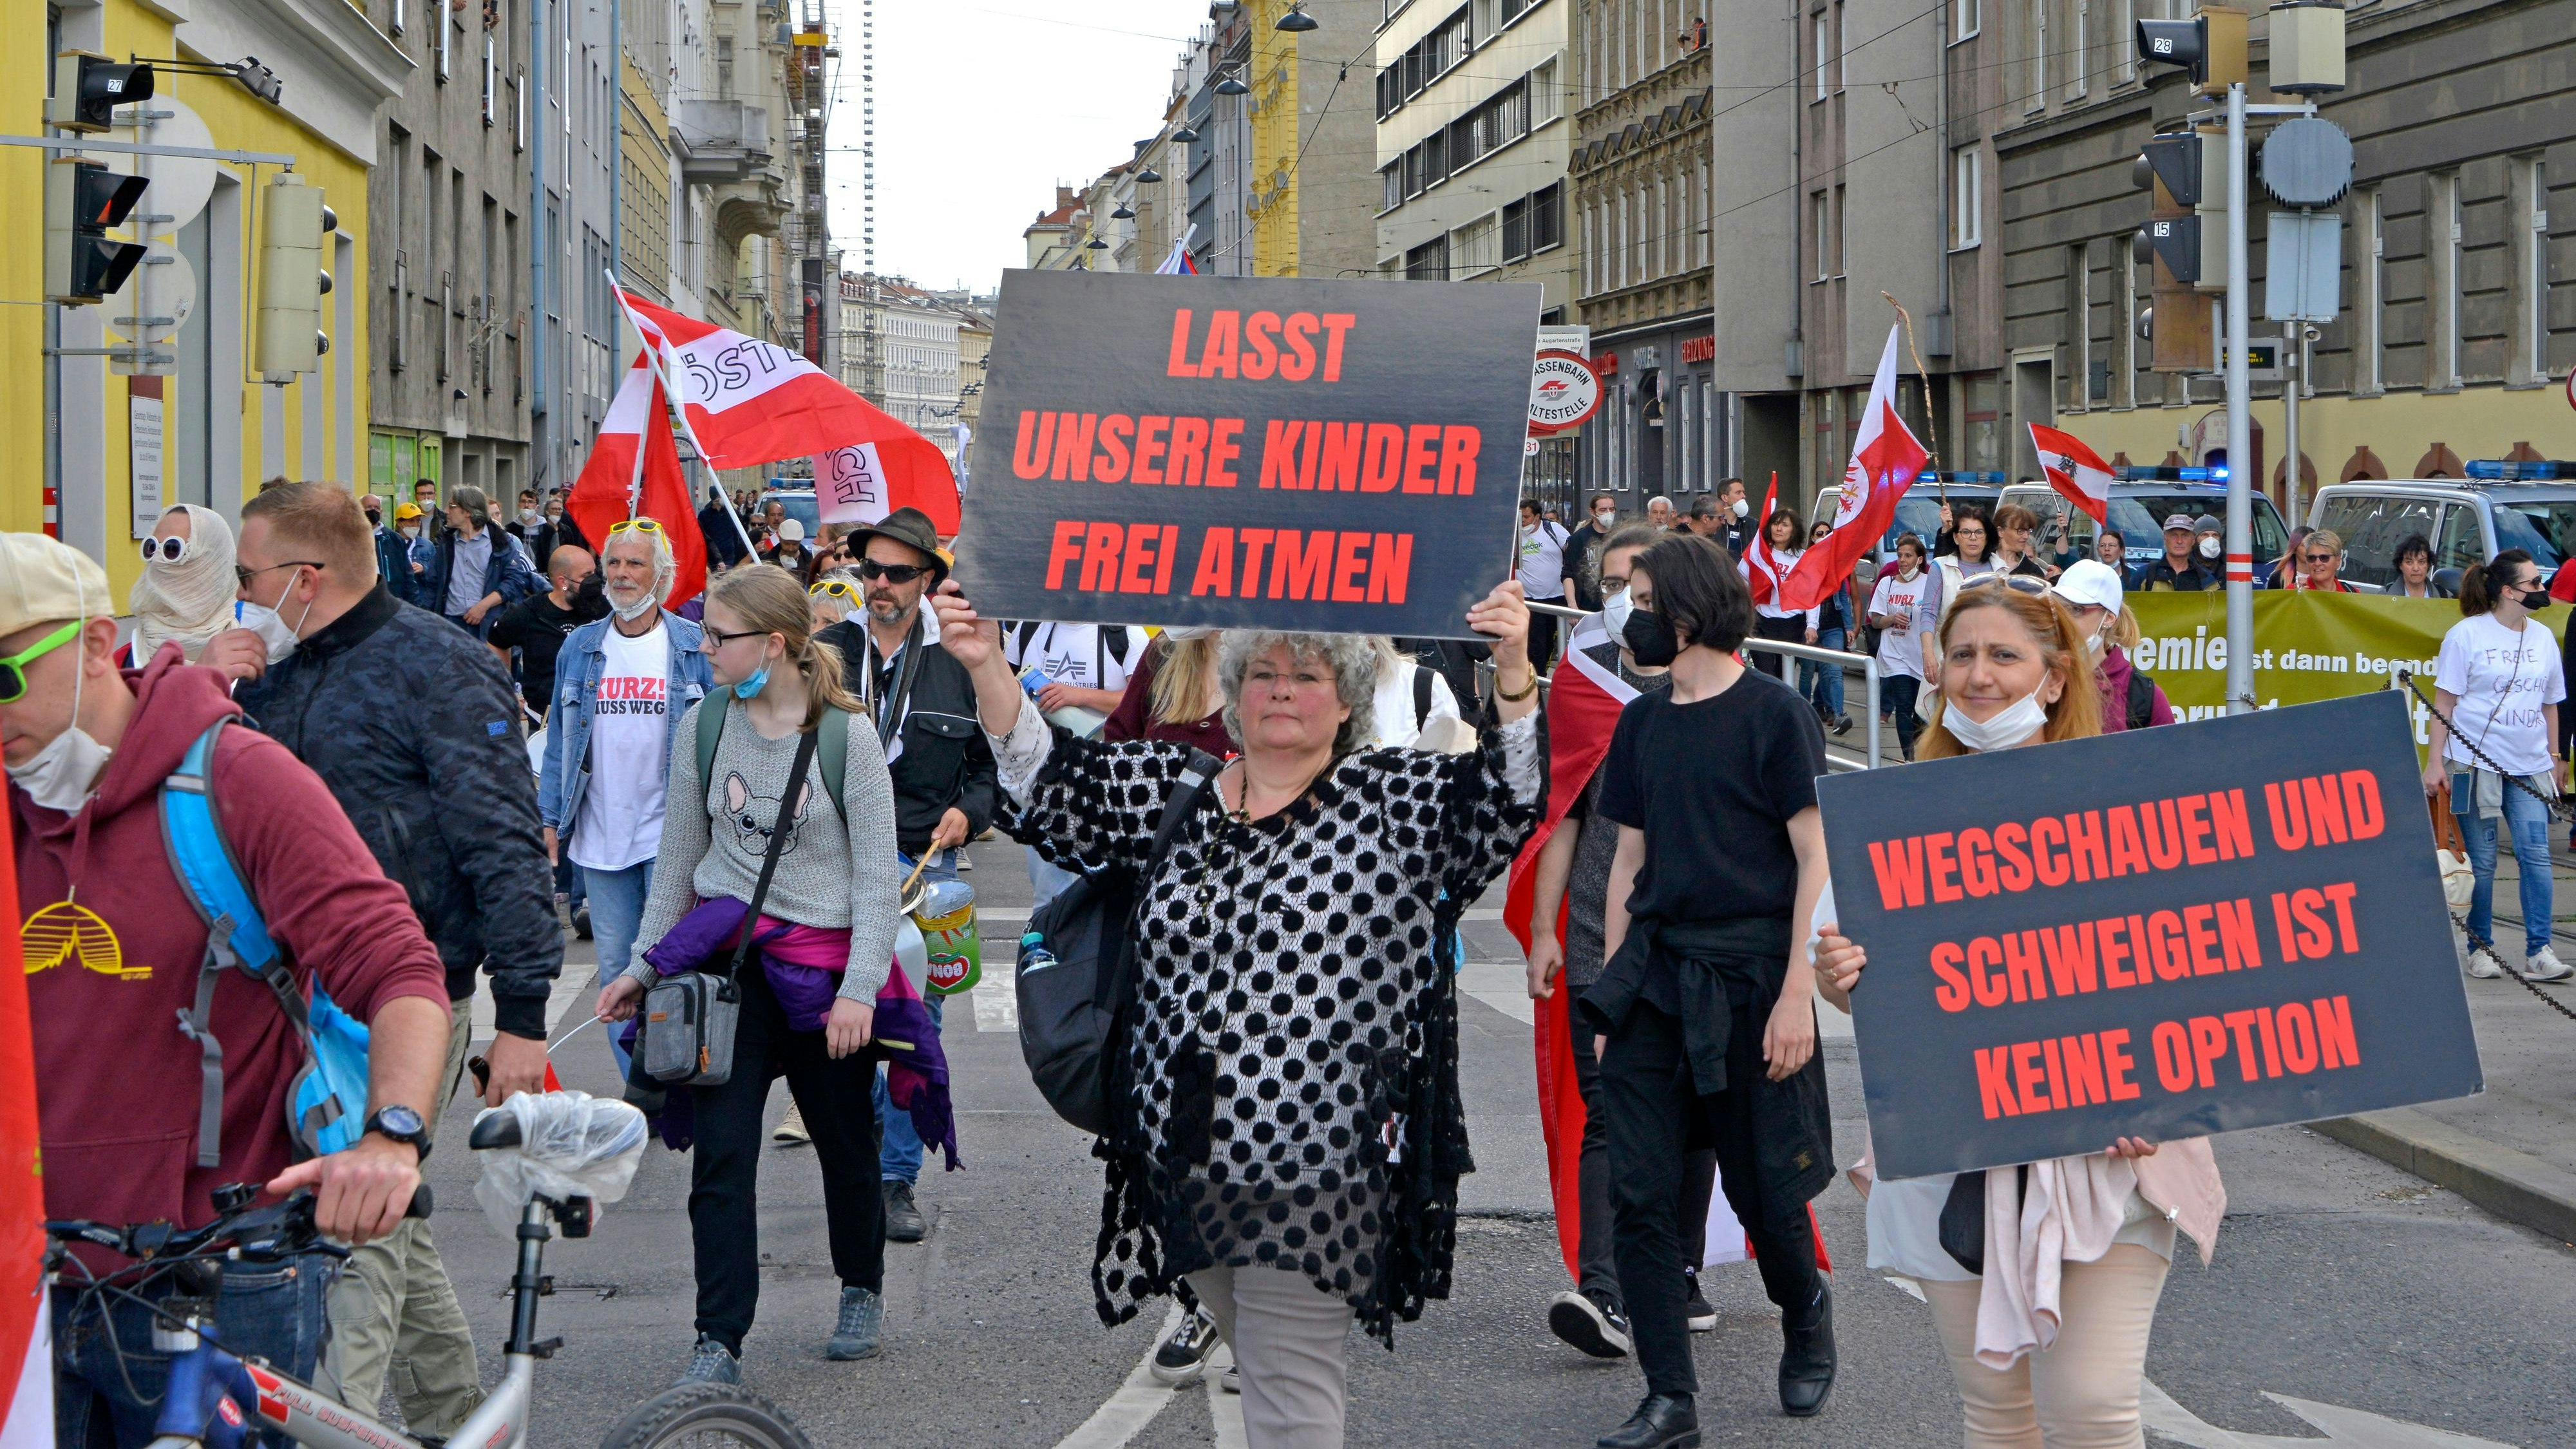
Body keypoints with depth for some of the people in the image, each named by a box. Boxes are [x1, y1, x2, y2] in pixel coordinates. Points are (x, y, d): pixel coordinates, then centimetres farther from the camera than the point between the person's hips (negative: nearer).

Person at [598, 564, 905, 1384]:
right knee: (720, 1153, -7)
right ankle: (719, 1342, -2)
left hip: (826, 955, -2)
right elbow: (678, 858, 12)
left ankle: (862, 1288, 38)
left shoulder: (847, 736, -9)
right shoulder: (703, 726, 2)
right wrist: (643, 967, 12)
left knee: (846, 1142, 12)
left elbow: (878, 873, -6)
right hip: (725, 954, 2)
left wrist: (860, 987, -12)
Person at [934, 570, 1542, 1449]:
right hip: (1186, 1155, 5)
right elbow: (1049, 780, 10)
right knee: (1259, 1363, 18)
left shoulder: (1402, 803, 0)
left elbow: (1509, 799, -13)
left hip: (1316, 1168, -5)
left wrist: (1513, 673, -28)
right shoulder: (1168, 791, 12)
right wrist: (987, 667, -3)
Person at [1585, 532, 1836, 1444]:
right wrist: (1611, 995, 13)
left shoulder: (1773, 713, -6)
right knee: (1639, 1193, -2)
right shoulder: (1642, 723, 12)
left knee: (1764, 1190, 5)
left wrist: (1797, 994, -14)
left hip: (1748, 973, -5)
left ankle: (1806, 1315, 36)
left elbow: (1815, 862, -8)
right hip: (1653, 975, 5)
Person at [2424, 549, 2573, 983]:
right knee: (2481, 861, 1)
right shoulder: (2466, 635, -3)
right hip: (2476, 763, -4)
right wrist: (2435, 761, -6)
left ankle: (2538, 953, -8)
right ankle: (2481, 949, 13)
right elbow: (2444, 702, -2)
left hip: (2529, 768, 4)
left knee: (2536, 855, -8)